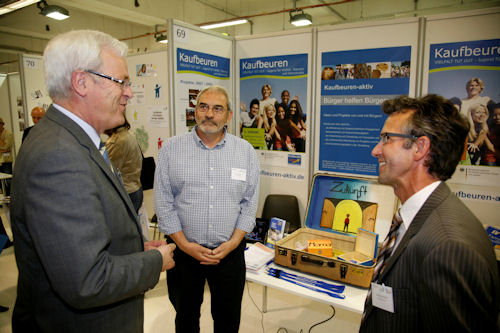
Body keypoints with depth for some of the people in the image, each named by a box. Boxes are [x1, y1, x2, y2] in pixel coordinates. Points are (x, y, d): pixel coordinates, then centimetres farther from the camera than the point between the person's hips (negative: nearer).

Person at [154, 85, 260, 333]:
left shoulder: (246, 151, 0)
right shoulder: (171, 149, -3)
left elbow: (250, 203, 1)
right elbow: (163, 202, -4)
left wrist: (233, 242, -9)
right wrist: (185, 245, -10)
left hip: (230, 253, 1)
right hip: (183, 251, 0)